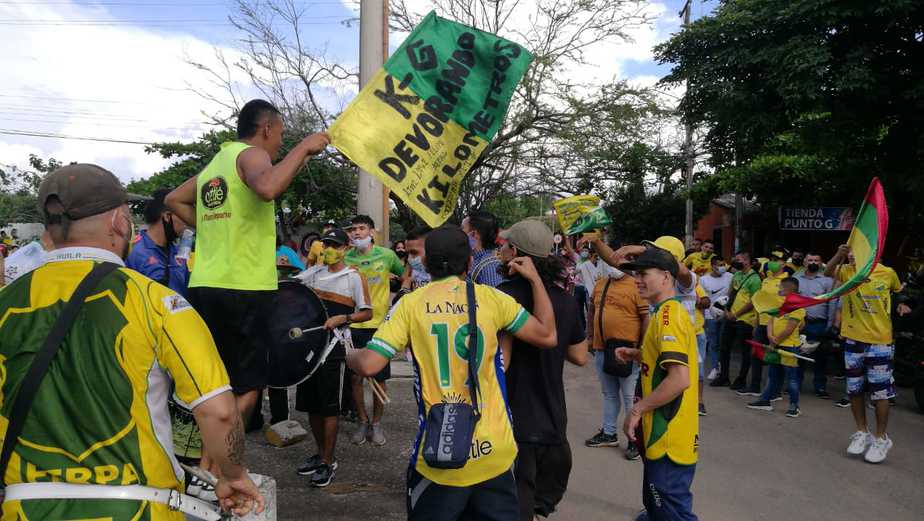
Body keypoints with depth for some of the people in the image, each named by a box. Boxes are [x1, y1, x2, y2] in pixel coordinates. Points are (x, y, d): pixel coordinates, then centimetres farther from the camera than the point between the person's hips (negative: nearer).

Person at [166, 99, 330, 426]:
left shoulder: (215, 163, 20)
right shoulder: (251, 154, -5)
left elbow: (173, 200, 30)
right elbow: (268, 188, -27)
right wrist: (303, 147, -17)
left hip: (203, 285, 8)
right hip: (243, 289, -8)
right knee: (247, 390, -1)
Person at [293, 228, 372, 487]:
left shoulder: (354, 277, -2)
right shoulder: (314, 272, 13)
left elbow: (367, 313, -4)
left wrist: (341, 318, -19)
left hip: (333, 346, -5)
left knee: (329, 406, -1)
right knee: (310, 403, 12)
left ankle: (328, 461, 10)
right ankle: (320, 453, 28)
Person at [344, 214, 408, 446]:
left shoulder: (386, 255, -2)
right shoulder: (346, 258, 2)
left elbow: (406, 276, 13)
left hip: (379, 324, -1)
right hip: (353, 325, 2)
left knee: (380, 377, 6)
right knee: (355, 376, 7)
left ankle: (377, 423, 22)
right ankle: (363, 421, 24)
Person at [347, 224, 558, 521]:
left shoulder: (411, 304, -5)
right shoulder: (491, 298, -3)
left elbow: (368, 365, -10)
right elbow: (548, 337, 4)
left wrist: (347, 354, 13)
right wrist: (534, 278, 14)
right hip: (494, 454, 1)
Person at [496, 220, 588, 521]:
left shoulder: (504, 295, -17)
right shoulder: (565, 300, 2)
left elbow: (499, 361, -22)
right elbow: (580, 356, 12)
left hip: (515, 423, -6)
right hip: (554, 423, 6)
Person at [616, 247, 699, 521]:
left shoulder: (668, 315, -21)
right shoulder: (671, 311, 12)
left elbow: (680, 379, -29)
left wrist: (637, 409, -20)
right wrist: (638, 355, 11)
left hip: (669, 435, -10)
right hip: (664, 431, 10)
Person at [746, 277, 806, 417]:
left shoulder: (797, 307, -14)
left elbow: (789, 329, -19)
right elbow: (770, 321, 5)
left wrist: (775, 341, -14)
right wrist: (770, 336, -12)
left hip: (789, 346, -8)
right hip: (775, 346, 8)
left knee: (791, 377, 2)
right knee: (773, 375, 17)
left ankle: (794, 406, 12)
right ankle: (765, 400, 26)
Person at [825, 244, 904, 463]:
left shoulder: (888, 273, -5)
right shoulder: (847, 272, -4)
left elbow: (898, 291, 18)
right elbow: (828, 272, -26)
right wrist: (839, 255, -41)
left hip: (880, 341, -2)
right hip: (853, 339, 2)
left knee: (880, 391, 2)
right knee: (855, 390, 12)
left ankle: (881, 438, 18)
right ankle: (862, 432, 28)